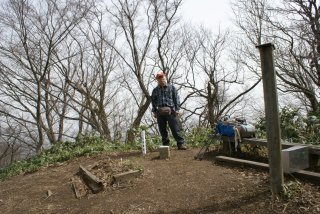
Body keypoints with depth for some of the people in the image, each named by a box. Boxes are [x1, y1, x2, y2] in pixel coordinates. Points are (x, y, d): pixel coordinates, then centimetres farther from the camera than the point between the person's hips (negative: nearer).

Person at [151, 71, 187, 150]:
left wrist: (177, 109, -4)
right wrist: (154, 111, 9)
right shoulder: (155, 90, 17)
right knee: (162, 130, 6)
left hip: (170, 111, -3)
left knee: (175, 128, -8)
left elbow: (176, 98, 4)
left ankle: (181, 143, -5)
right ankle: (165, 144, 16)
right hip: (160, 112, 3)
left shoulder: (171, 87, 9)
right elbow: (153, 101, 19)